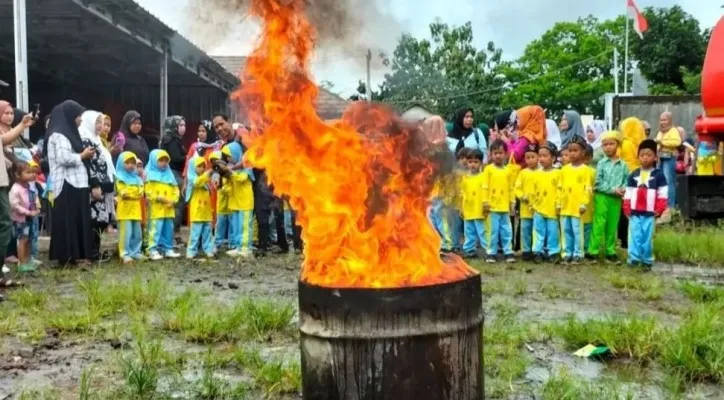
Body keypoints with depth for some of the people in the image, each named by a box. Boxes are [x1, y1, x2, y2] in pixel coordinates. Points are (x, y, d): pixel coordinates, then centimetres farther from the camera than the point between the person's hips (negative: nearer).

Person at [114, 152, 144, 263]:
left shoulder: (137, 178, 14)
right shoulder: (120, 178, -2)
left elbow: (141, 193, 4)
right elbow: (123, 193, -14)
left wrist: (129, 193, -10)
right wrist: (135, 193, -12)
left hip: (136, 209, 6)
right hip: (125, 209, -6)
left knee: (137, 233, 9)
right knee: (126, 233, -8)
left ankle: (136, 252, 16)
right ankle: (125, 254, -5)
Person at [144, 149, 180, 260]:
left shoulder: (169, 175, 16)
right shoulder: (150, 175, -1)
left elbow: (175, 190, 13)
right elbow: (148, 191, -10)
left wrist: (173, 200, -4)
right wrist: (158, 198, -21)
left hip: (169, 209, 6)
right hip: (156, 208, -6)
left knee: (168, 230, 11)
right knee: (156, 230, -9)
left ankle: (168, 249, 18)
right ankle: (153, 250, -6)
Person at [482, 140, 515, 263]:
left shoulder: (508, 170, 8)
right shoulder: (488, 169, -1)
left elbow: (511, 188, 12)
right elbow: (485, 187, -3)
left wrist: (512, 202, 9)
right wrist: (485, 202, -8)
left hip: (505, 206, 3)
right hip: (493, 206, -3)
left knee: (507, 231, 7)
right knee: (493, 230, 1)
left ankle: (508, 252, 13)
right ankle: (491, 253, 8)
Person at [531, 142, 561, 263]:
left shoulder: (557, 173, -4)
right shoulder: (536, 174, 7)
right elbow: (533, 191, 10)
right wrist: (532, 204, 7)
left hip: (552, 209, -3)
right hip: (538, 209, 3)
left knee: (552, 232, 4)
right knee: (539, 231, 6)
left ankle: (553, 252, 12)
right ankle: (538, 251, 12)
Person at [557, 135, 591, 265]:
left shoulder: (585, 169, -4)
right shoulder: (564, 169, 10)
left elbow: (587, 188, -7)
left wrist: (584, 203, -12)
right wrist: (559, 203, 8)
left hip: (577, 206, -5)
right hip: (565, 206, 5)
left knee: (577, 231, 0)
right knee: (566, 231, 10)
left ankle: (578, 254, 7)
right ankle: (567, 253, 18)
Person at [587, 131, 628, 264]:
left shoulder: (623, 165, 4)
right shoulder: (601, 163, -3)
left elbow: (627, 181, 4)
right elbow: (598, 183, -8)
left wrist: (623, 190, -16)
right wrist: (613, 189, -15)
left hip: (617, 199, 3)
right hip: (602, 197, -3)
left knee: (612, 226, 10)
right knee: (599, 225, -3)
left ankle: (610, 252, 20)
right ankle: (593, 251, 1)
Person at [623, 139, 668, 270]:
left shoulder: (659, 175, 0)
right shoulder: (633, 175, 7)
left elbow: (662, 194, -2)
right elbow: (628, 193, 7)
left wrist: (659, 209, -9)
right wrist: (627, 209, 1)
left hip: (650, 213, -2)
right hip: (635, 212, 2)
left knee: (647, 237, 4)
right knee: (634, 236, 0)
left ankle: (647, 261, 11)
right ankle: (634, 259, 3)